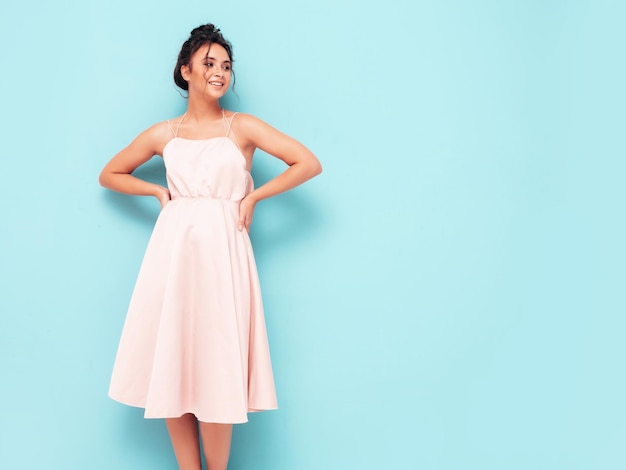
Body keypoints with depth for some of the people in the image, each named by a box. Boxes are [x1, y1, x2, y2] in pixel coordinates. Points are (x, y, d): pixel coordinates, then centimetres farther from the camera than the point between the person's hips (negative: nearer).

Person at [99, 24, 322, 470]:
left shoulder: (242, 127, 3)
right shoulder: (163, 134, 10)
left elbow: (309, 163, -2)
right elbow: (110, 174, 22)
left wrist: (253, 197, -2)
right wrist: (159, 191, 7)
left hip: (222, 253, -2)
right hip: (173, 250, 3)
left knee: (217, 367, -1)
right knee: (171, 366, 4)